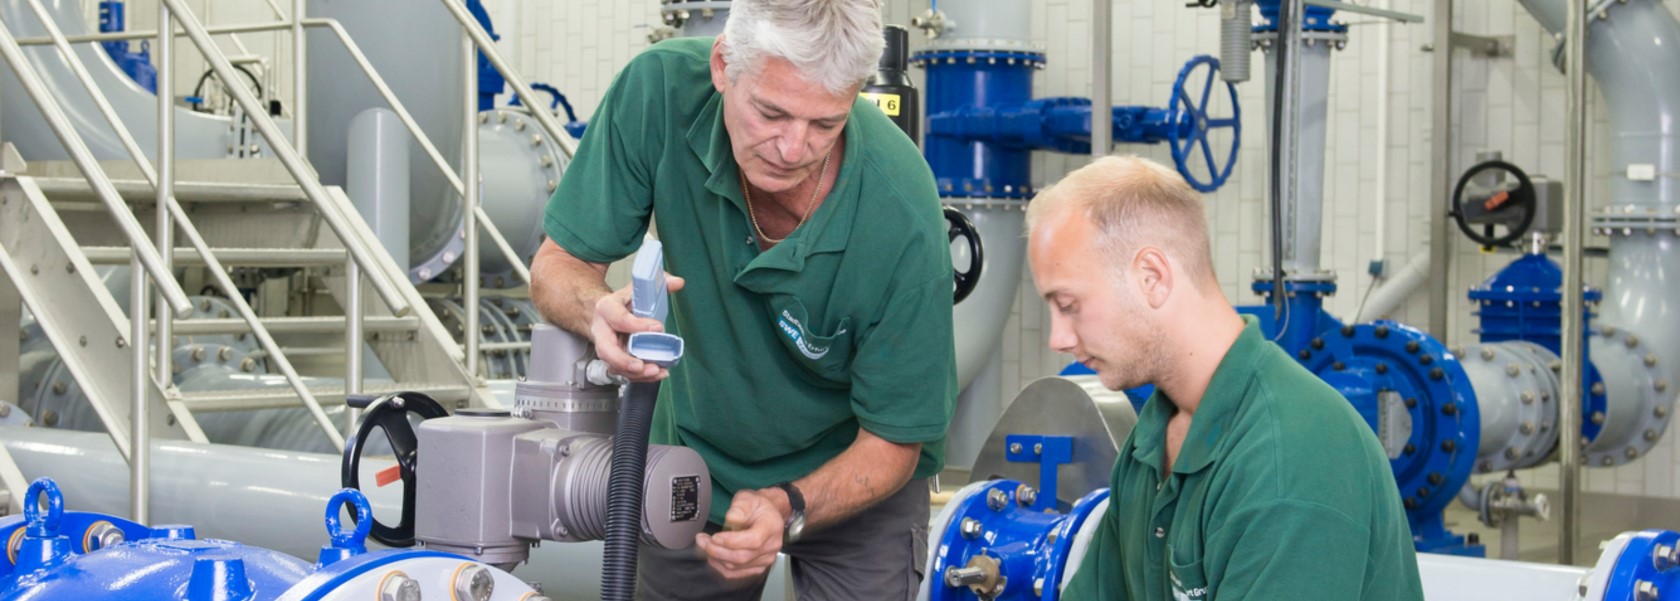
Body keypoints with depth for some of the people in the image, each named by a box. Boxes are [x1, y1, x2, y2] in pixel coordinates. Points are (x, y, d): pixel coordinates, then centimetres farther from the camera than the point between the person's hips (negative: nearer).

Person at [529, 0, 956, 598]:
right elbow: (556, 267, -15)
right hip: (696, 453, 3)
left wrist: (787, 509, -40)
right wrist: (600, 311, -39)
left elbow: (891, 442, -22)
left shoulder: (903, 221, -33)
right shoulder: (661, 89, -26)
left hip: (848, 476, -2)